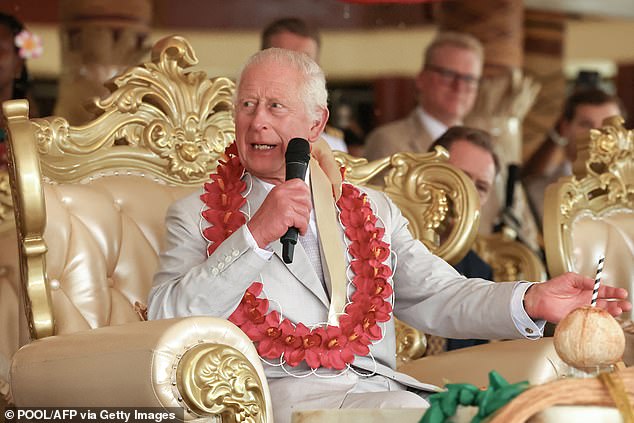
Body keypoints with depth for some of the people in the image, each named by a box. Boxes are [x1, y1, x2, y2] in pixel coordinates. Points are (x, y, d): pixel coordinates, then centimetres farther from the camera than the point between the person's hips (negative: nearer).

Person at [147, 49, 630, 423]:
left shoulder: (373, 212, 24)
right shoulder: (197, 216, 15)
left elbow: (441, 297, 13)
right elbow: (166, 324, -1)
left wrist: (532, 300, -6)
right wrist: (256, 235, -9)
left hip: (378, 384, 4)